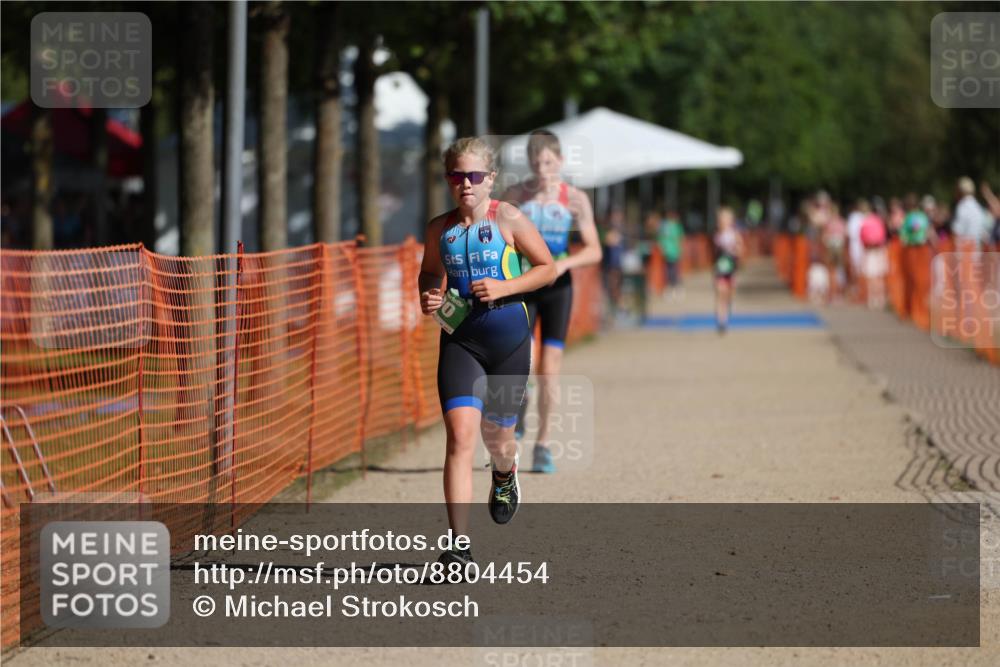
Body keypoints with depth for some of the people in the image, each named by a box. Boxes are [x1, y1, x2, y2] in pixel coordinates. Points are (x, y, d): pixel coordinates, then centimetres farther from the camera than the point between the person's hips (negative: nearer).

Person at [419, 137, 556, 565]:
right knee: (460, 435, -15)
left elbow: (548, 268, 0)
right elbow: (430, 272, 22)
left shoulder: (508, 220, -6)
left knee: (496, 434, 12)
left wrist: (505, 287, -14)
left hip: (508, 337, -1)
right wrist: (427, 296, 0)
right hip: (460, 339, 1)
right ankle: (459, 546, -17)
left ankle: (505, 475, 54)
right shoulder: (440, 229, 4)